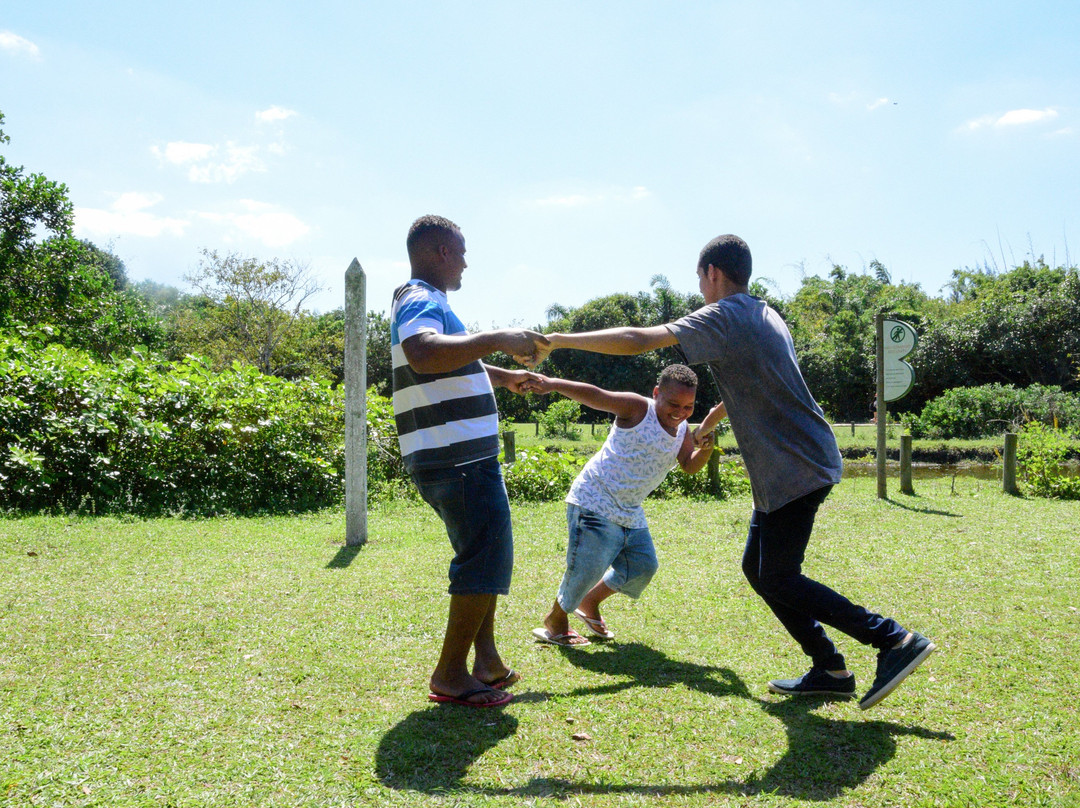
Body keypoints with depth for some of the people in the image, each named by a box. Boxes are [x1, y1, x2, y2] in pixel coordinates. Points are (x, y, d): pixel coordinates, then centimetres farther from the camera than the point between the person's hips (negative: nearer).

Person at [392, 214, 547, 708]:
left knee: (486, 553, 19)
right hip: (457, 458, -11)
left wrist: (502, 377, 44)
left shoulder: (425, 302, 22)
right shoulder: (421, 301, -12)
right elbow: (422, 353, -36)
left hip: (460, 457, 11)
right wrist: (498, 340, -33)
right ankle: (450, 675, -1)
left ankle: (485, 659, 26)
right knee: (487, 558, -8)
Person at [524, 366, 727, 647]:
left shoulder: (682, 431, 7)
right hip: (595, 502, -8)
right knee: (587, 568, -11)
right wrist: (551, 384, -39)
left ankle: (589, 603, 34)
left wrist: (705, 446, -18)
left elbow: (690, 466, 3)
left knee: (643, 566, 13)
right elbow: (595, 396, -26)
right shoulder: (637, 409, -16)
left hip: (630, 513, 8)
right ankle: (555, 621, 14)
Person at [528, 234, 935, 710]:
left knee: (777, 580, -4)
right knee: (757, 568, 13)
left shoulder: (723, 317, -13)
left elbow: (637, 340, -19)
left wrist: (556, 341, -12)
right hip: (804, 463, 9)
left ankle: (895, 639, -2)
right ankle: (829, 670, 15)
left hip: (795, 469, -9)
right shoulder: (766, 316, 16)